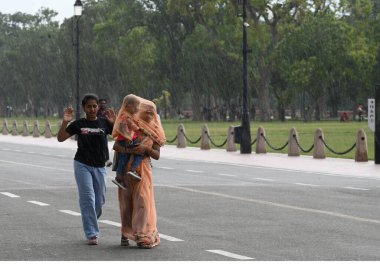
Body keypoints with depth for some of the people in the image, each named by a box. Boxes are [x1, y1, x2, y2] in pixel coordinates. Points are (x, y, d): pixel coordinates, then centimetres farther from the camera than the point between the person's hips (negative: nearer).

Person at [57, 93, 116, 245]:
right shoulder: (78, 124, -1)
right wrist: (65, 122, -16)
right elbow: (60, 138, -2)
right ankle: (91, 234, -7)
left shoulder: (104, 123, 1)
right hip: (82, 165, -2)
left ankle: (90, 225, 33)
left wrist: (115, 123, -21)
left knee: (100, 200, 8)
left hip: (99, 167, 2)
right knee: (87, 198, -10)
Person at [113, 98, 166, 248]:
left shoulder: (154, 132, 8)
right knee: (126, 201, 3)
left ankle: (143, 236, -5)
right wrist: (130, 150, -25)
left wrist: (146, 149, -17)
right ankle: (126, 234, 9)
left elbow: (157, 155, 1)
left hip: (143, 170, 1)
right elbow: (116, 146, -9)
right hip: (126, 167, -1)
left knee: (142, 201, -6)